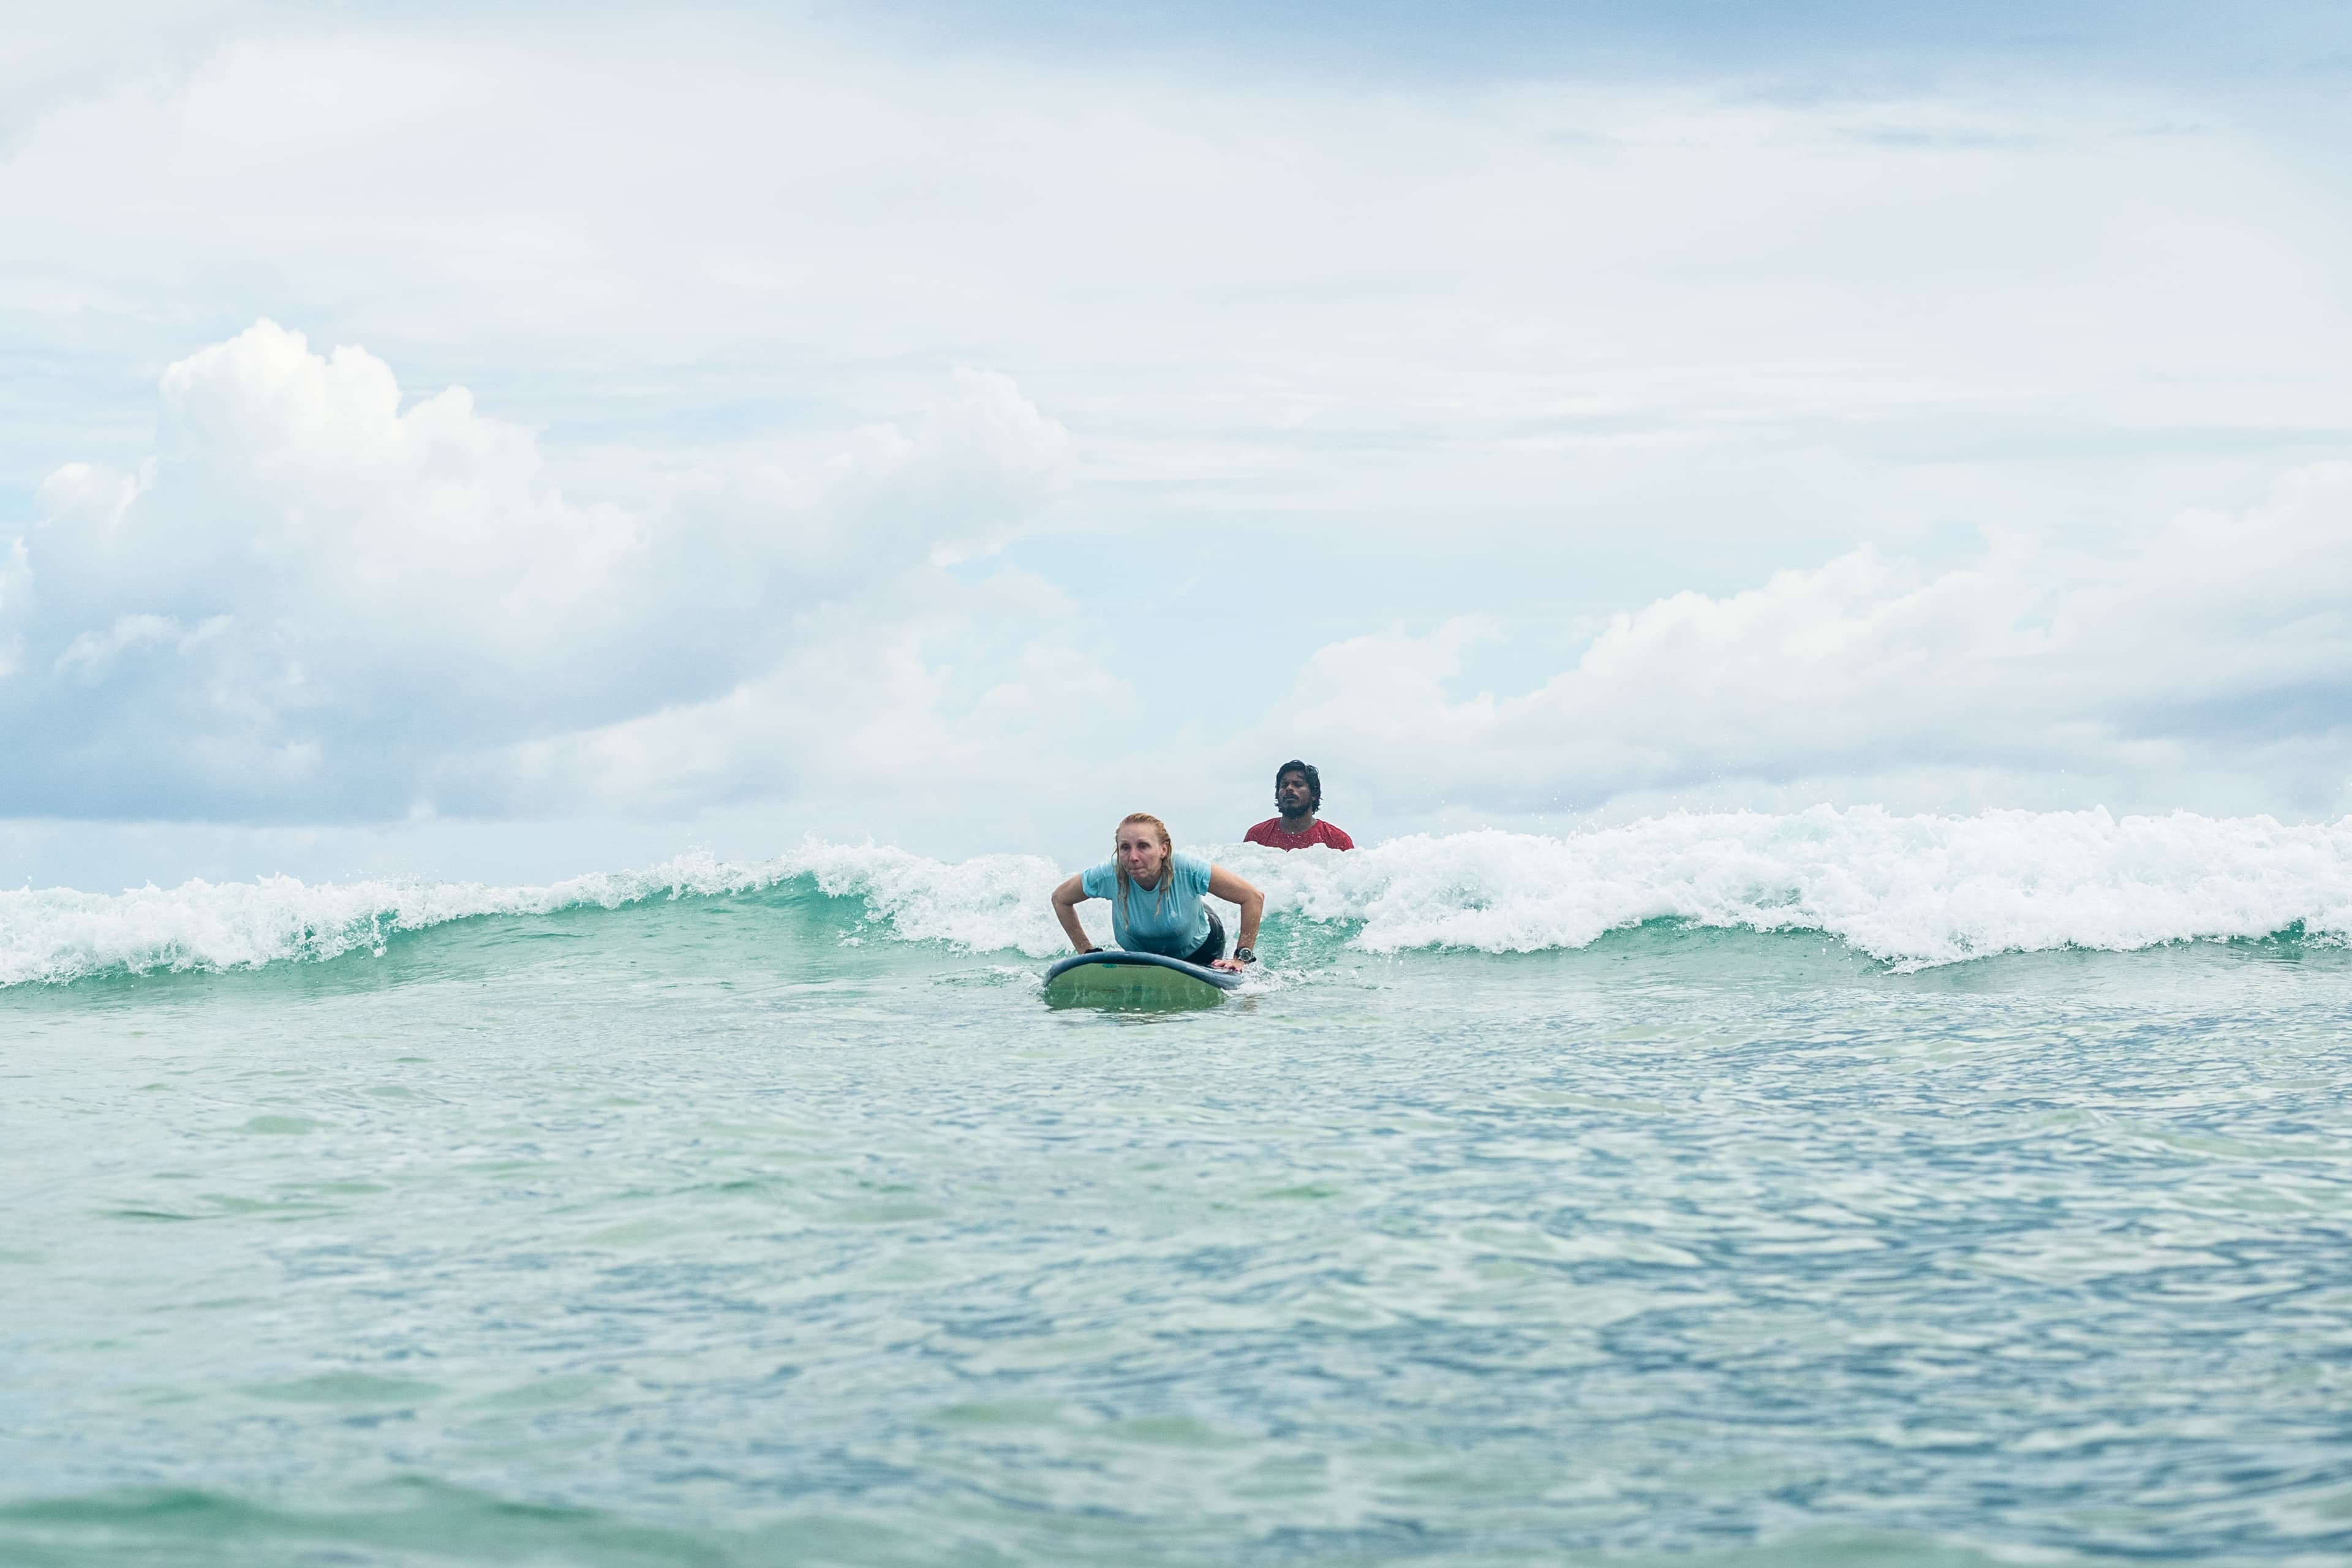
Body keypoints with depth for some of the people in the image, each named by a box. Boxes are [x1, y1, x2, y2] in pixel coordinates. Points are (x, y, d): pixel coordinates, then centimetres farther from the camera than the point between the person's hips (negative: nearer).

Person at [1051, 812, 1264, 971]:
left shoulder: (1189, 871, -39)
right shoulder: (1108, 876, -33)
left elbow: (1254, 898, -29)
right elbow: (1060, 899, -13)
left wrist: (1241, 957, -26)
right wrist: (1087, 952, -14)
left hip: (1200, 950, -2)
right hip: (1142, 957, 2)